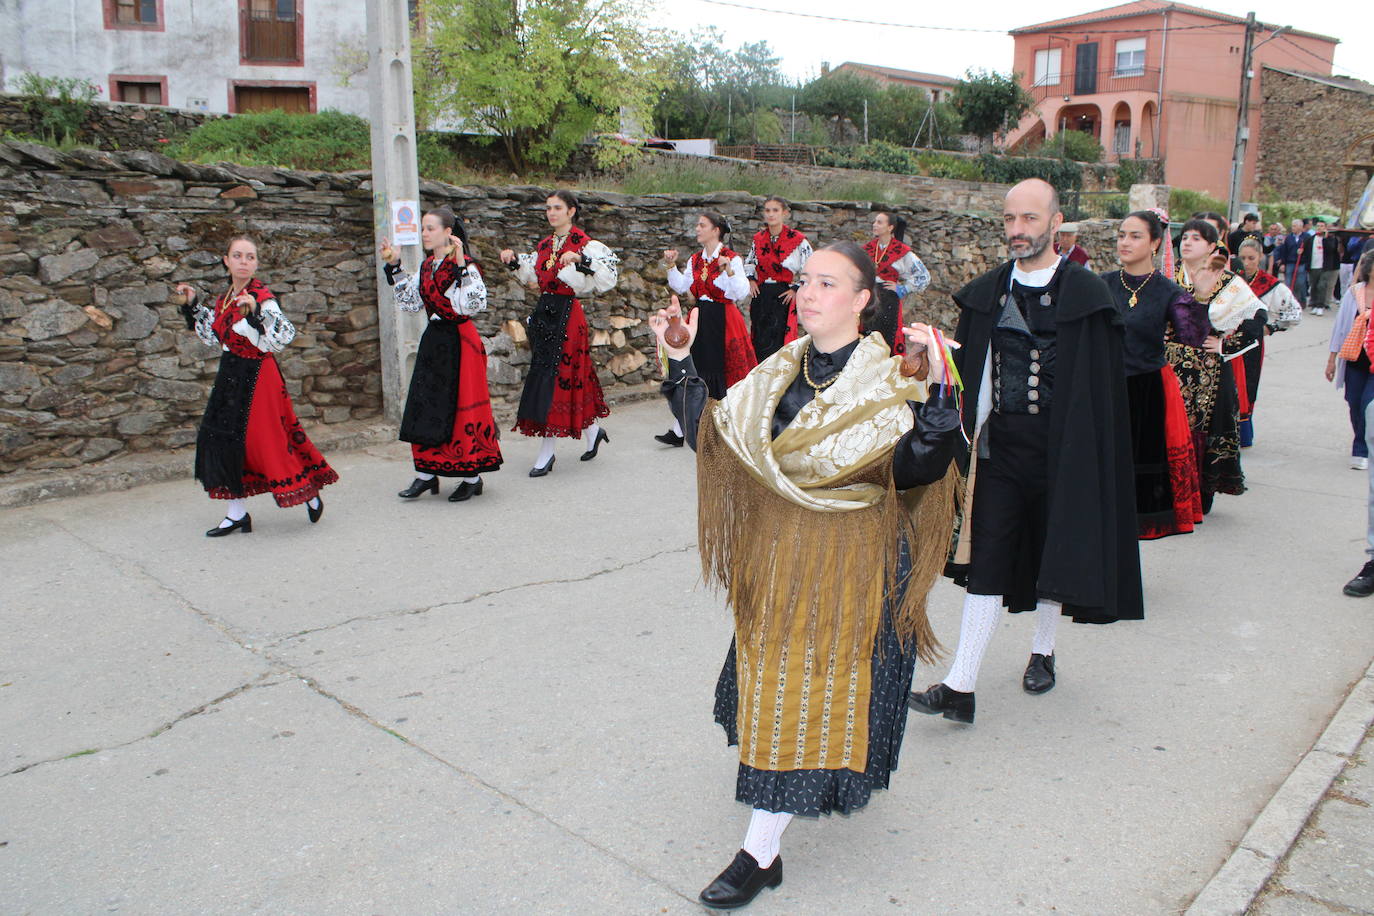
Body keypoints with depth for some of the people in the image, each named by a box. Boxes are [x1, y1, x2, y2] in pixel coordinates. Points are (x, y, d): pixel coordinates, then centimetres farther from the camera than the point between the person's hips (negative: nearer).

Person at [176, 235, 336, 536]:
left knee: (265, 438, -4)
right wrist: (194, 306, 18)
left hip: (256, 376, -8)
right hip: (231, 376, 8)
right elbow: (215, 337, 21)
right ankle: (236, 513, 17)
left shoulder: (261, 297, -15)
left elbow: (282, 337, -26)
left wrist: (254, 314, -36)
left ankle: (310, 493, 16)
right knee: (222, 438, 8)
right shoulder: (224, 298, 8)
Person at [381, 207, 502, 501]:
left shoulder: (463, 265, -13)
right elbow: (410, 302, 19)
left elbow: (474, 304, -27)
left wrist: (461, 265, -32)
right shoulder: (427, 266, 11)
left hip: (459, 342, -8)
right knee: (425, 406, 9)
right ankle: (426, 474, 19)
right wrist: (394, 267, 14)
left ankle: (472, 478, 9)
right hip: (433, 341, 8)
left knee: (461, 406, -2)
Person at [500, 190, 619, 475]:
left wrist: (580, 260, -30)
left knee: (556, 375, -7)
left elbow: (608, 272, -19)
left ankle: (547, 451, -2)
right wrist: (514, 261, 10)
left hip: (566, 315, -8)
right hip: (544, 313, 8)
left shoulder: (585, 244, -7)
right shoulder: (544, 245, 15)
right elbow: (532, 277, 24)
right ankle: (593, 430, 27)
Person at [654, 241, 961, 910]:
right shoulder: (781, 371, 4)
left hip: (850, 564, -6)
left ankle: (761, 851, 9)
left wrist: (935, 391, -37)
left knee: (813, 686, 0)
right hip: (779, 554, 6)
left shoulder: (888, 382, -13)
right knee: (771, 676, 18)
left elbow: (915, 467, -26)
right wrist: (681, 362, 2)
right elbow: (711, 431, 5)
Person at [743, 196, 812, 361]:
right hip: (761, 296, 5)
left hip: (783, 297, -5)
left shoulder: (798, 240, -5)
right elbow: (748, 263, 26)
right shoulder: (758, 238, 10)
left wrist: (795, 289, -8)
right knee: (758, 340, 5)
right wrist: (751, 280, 9)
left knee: (773, 343, -11)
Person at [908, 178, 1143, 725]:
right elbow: (968, 372, 6)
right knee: (986, 562, -1)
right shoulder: (987, 294, 5)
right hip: (998, 445, 3)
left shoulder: (1086, 295, -5)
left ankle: (1043, 650, 36)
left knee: (1055, 551, 12)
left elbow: (1102, 387, -6)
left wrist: (1088, 454, -10)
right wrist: (965, 436, -3)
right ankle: (960, 687, -1)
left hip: (1058, 448, -2)